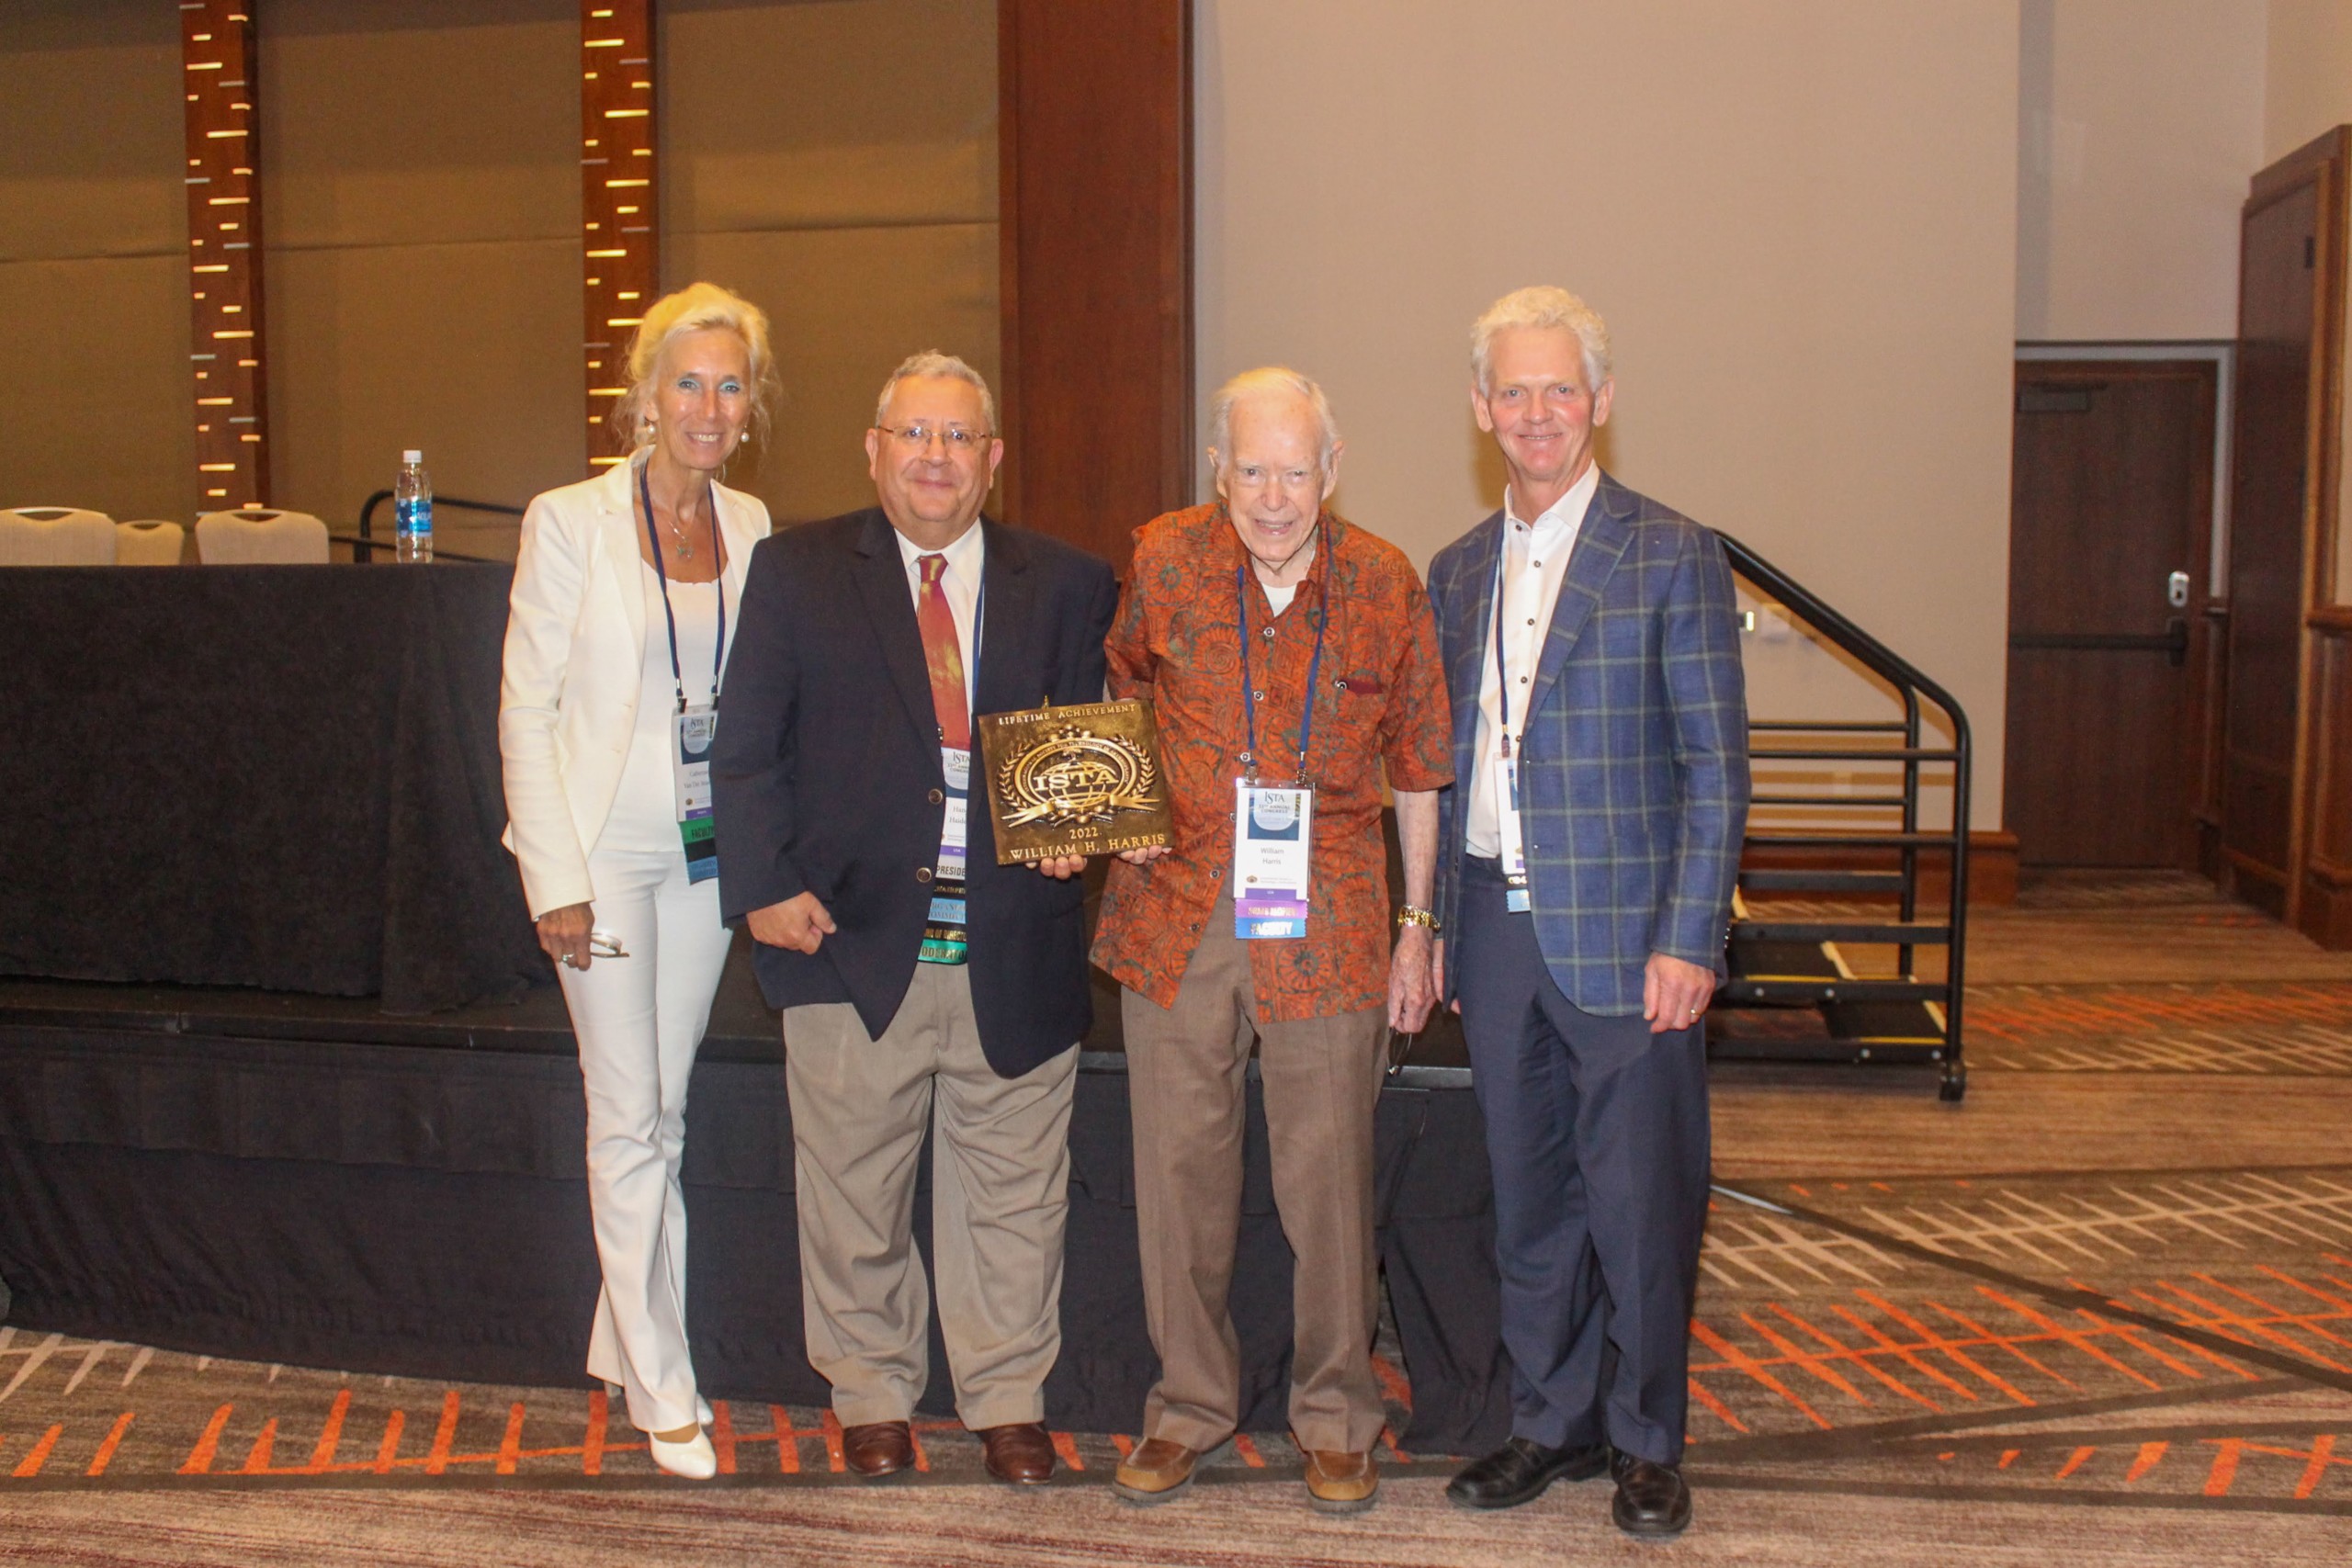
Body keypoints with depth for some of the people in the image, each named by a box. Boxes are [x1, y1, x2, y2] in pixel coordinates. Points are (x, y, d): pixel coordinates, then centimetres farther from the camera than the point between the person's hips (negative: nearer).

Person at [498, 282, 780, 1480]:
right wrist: (554, 879, -11)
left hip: (710, 846, 4)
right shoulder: (569, 523, -7)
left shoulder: (749, 526, 6)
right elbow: (526, 707, -7)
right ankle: (663, 1388, 11)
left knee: (663, 1109, 12)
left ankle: (624, 1341, 28)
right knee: (628, 1118, 0)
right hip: (605, 847, -4)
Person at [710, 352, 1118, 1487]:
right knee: (854, 1191, 11)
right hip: (851, 938, -1)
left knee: (1012, 1193, 11)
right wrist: (764, 885, -8)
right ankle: (870, 1395, 31)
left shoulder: (1065, 586, 7)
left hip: (1013, 953, 1)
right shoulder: (795, 572, 4)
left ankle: (1008, 1399, 29)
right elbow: (747, 747, 2)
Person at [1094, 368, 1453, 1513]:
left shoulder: (1385, 584, 0)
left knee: (1329, 1172, 5)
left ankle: (1335, 1415, 24)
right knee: (1180, 1168, 9)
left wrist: (1417, 926, 6)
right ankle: (1191, 1402, 27)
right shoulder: (1164, 561, 0)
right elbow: (1115, 708, 16)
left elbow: (1419, 769, 7)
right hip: (1179, 914, 1)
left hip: (1329, 923, -1)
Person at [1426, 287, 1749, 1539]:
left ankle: (1646, 1442, 21)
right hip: (1496, 926, 5)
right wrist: (1435, 925, 11)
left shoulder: (1671, 557, -5)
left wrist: (1689, 943, -13)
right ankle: (1552, 1423, 29)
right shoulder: (1459, 570, 12)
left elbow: (1717, 769, -7)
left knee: (1639, 1202, 3)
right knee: (1527, 1199, 14)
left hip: (1623, 932, -5)